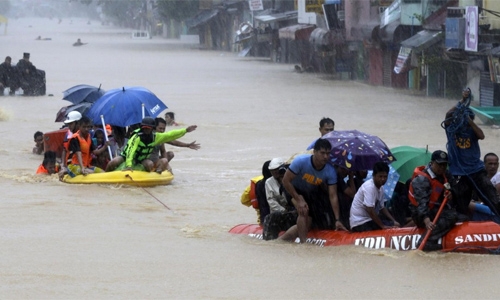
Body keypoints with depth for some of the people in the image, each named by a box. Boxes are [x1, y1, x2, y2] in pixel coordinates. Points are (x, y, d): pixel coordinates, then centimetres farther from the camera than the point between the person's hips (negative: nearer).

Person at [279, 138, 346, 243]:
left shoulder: (330, 171, -23)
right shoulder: (301, 161, -32)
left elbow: (333, 196, -21)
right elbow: (286, 181, -26)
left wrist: (337, 220, -27)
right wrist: (299, 200, -30)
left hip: (311, 193, 5)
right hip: (294, 190, -5)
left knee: (307, 225, 5)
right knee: (304, 211, -31)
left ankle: (282, 239, 25)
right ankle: (303, 243, -23)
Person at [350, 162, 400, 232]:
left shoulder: (381, 188, 7)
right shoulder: (369, 187, -21)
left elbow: (382, 208, 17)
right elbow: (370, 210, -26)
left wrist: (394, 221, 5)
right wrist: (383, 226, -21)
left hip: (370, 220, 9)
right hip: (360, 222, -9)